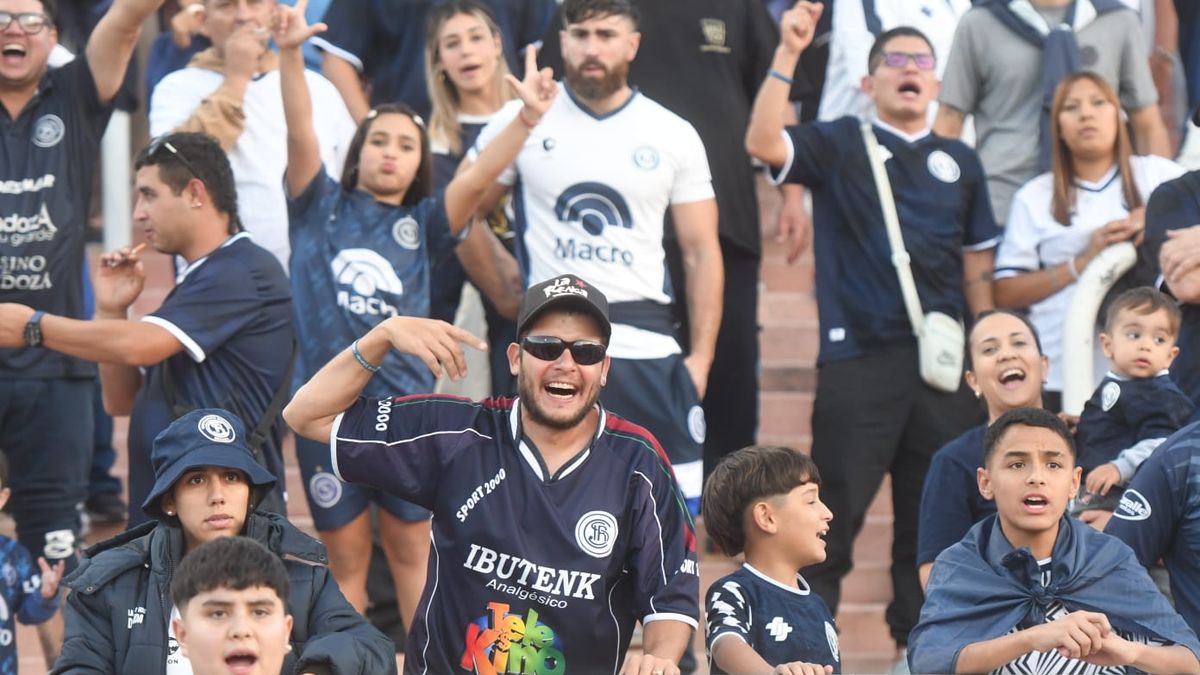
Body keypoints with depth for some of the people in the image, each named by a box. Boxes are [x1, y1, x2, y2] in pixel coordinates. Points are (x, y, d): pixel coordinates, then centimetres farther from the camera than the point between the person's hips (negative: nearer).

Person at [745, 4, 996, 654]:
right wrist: (787, 54, -24)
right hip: (859, 357, -4)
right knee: (837, 508, -5)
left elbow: (977, 261, 18)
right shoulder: (838, 145, 4)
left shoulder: (959, 162, 15)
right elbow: (763, 142, -15)